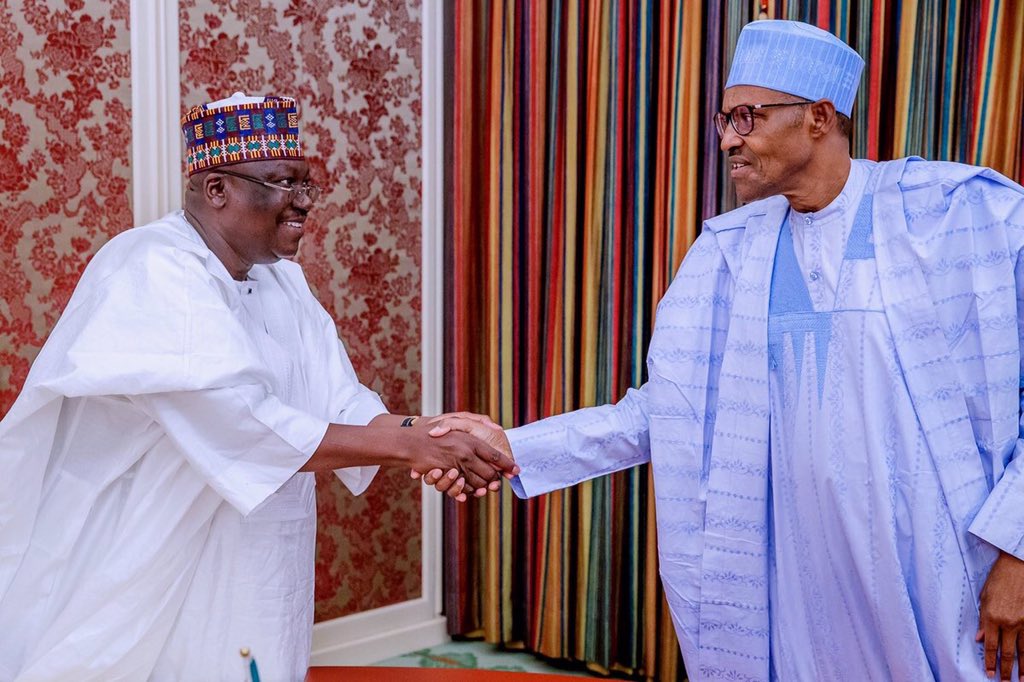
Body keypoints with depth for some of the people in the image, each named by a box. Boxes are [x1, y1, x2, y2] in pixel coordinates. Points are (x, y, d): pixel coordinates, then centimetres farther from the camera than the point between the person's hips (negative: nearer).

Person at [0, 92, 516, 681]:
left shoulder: (282, 280, 5)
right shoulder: (153, 274, -21)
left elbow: (340, 404, -1)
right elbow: (244, 429, -30)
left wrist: (427, 439, -20)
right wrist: (408, 445, -29)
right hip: (141, 588, -7)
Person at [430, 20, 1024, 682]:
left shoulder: (971, 210, -7)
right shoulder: (727, 251, 5)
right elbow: (662, 411, 4)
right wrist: (514, 449, -5)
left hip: (945, 583, -3)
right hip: (793, 586, 3)